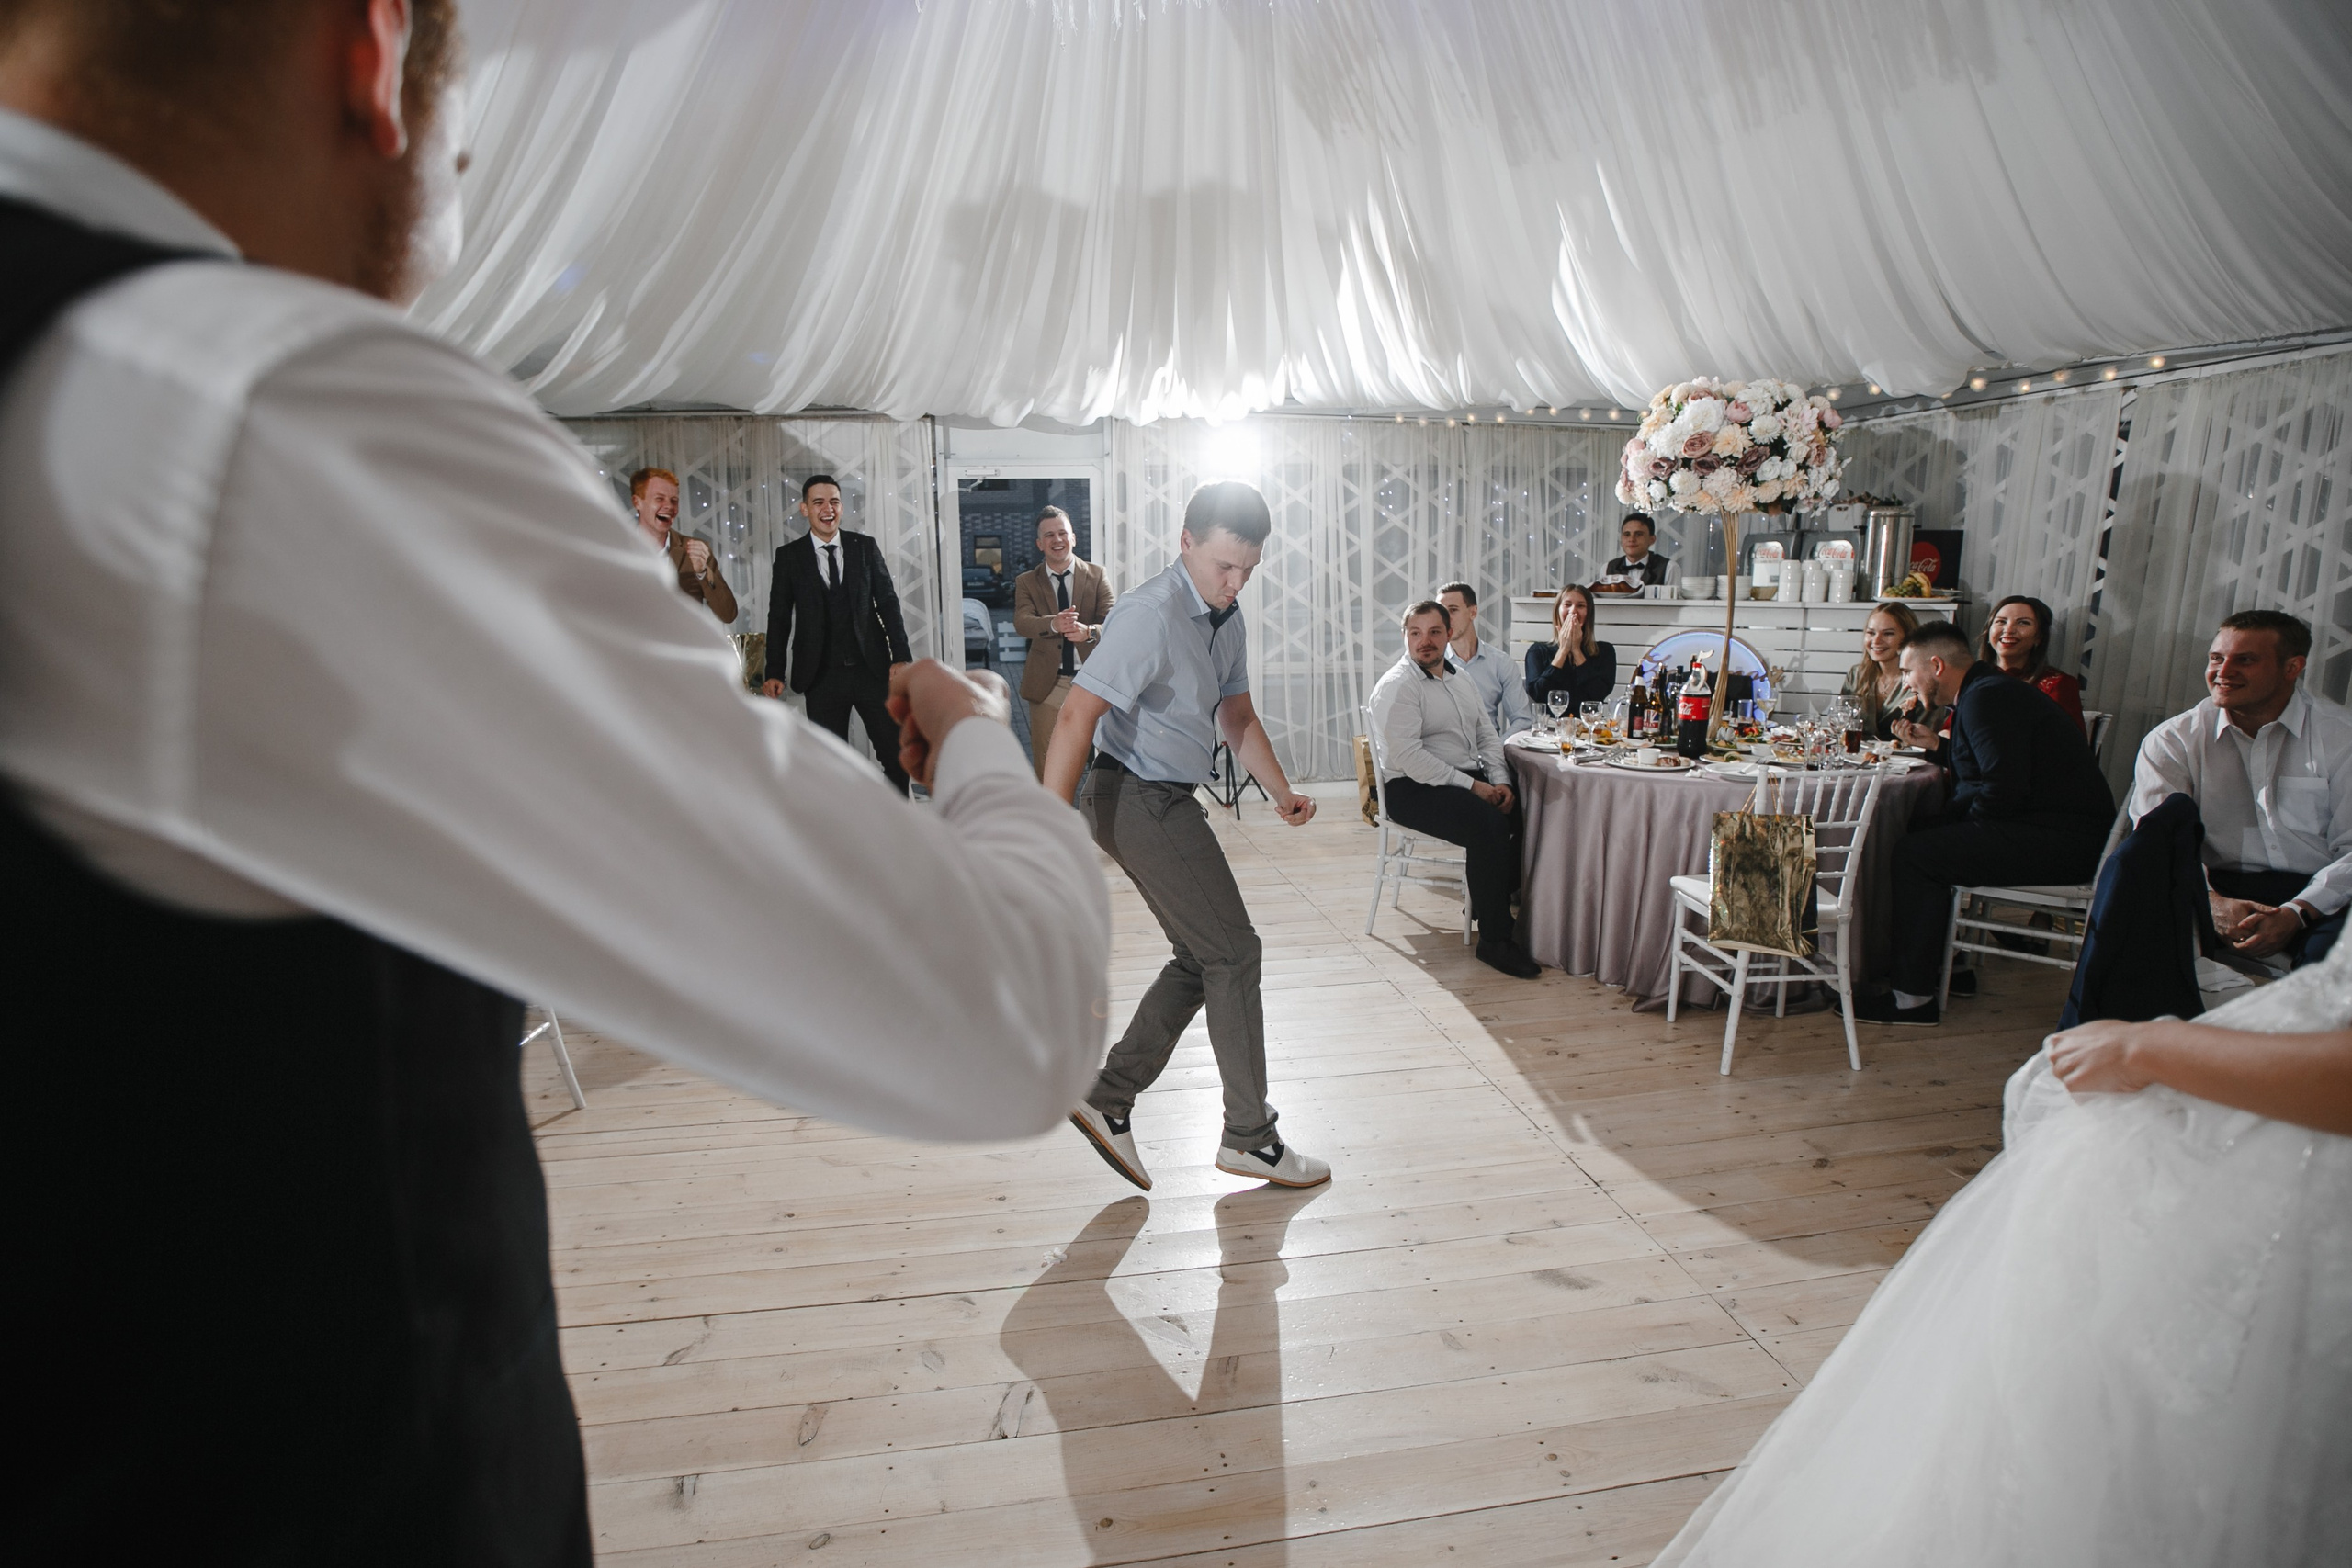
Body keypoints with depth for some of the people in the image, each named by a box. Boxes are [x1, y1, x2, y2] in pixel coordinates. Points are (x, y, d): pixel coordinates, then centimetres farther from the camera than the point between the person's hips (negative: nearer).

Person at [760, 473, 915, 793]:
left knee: (897, 752, 3)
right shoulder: (789, 556, 3)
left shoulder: (866, 546, 5)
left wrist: (900, 657, -5)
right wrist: (775, 673, -2)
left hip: (872, 669, 1)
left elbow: (888, 603, 4)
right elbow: (779, 618, 4)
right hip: (823, 677, 0)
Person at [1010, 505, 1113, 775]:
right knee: (1046, 763, 5)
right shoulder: (1026, 582, 5)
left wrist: (1088, 631, -31)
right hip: (1047, 685, 0)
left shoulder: (1097, 575, 4)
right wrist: (1054, 624, -35)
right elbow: (1021, 622, -12)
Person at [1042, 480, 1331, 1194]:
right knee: (1233, 953, -2)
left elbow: (1236, 714, 19)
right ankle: (1250, 1136, 11)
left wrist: (1281, 792, 6)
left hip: (1169, 803, 10)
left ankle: (1109, 1101, 17)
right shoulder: (1151, 614, -20)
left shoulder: (1226, 618, 10)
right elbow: (1077, 716, -27)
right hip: (1140, 799, -10)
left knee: (1202, 959, 13)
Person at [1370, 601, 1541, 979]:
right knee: (1488, 823, -31)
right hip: (1413, 790, -8)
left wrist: (1500, 781, -2)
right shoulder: (1396, 686, -10)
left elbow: (1487, 735, 18)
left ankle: (1491, 902, 5)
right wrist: (1471, 786, -21)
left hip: (1469, 779, 8)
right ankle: (1494, 941, -20)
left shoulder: (1460, 679, 18)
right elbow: (1409, 757, -20)